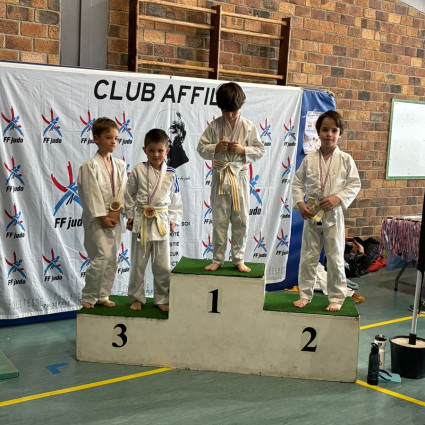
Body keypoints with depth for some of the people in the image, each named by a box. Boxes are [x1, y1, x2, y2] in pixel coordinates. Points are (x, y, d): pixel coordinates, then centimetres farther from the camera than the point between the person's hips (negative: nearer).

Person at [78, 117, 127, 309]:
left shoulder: (120, 165, 8)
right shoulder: (89, 166, -10)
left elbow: (123, 191, 5)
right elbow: (90, 195, -13)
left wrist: (115, 213, -7)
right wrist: (103, 218, -14)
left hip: (114, 219, 6)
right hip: (96, 219, -6)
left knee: (112, 259, 10)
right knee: (102, 258, -11)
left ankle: (103, 295, 23)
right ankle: (88, 297, 5)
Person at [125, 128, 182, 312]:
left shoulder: (171, 173, 0)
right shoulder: (138, 170, -4)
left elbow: (175, 199, 7)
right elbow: (130, 195, 4)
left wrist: (173, 219, 4)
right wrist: (130, 216, 3)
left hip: (162, 222, 1)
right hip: (141, 221, -1)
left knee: (162, 265, 6)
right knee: (138, 263, 9)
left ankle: (162, 299, 21)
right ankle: (137, 298, 23)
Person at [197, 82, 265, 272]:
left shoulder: (248, 126, 0)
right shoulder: (215, 126, 0)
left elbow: (260, 150, 1)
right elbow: (201, 148, 1)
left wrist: (243, 150, -15)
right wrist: (216, 147, -16)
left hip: (240, 177, 0)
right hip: (220, 177, 0)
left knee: (241, 220, 4)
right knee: (219, 220, 6)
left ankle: (238, 259, 18)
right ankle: (217, 259, 17)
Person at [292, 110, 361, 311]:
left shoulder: (345, 159, -3)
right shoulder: (309, 159, 0)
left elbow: (354, 184, -2)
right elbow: (297, 183, 5)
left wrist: (338, 198, -15)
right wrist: (299, 203, -8)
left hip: (333, 214, -1)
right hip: (311, 214, 2)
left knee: (335, 258, 5)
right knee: (308, 257, 9)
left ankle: (336, 298, 18)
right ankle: (305, 295, 22)